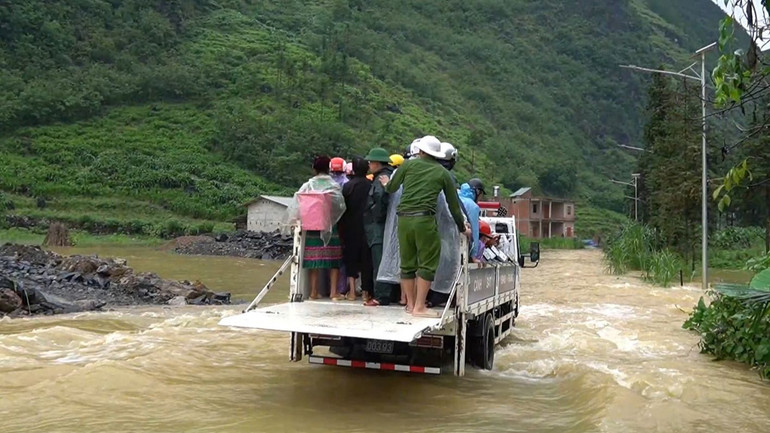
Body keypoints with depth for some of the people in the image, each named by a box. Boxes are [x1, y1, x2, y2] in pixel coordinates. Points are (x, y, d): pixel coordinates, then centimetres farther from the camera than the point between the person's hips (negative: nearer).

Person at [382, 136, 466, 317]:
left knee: (407, 263, 12)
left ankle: (411, 304, 19)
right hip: (424, 219, -3)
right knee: (427, 263, 2)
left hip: (404, 219, 3)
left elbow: (391, 188, 17)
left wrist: (386, 184, 41)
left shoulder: (409, 164, 10)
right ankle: (419, 307, -1)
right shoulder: (442, 173, 10)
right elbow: (453, 203, 15)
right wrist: (462, 227, 27)